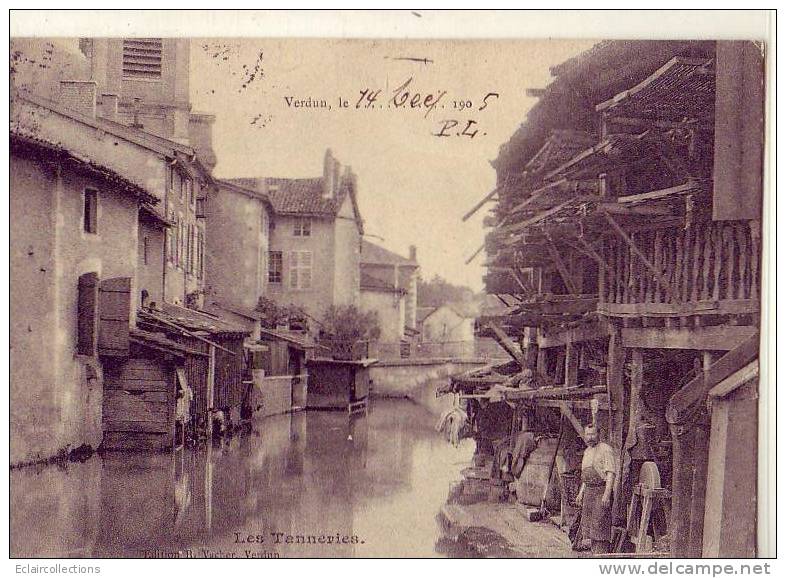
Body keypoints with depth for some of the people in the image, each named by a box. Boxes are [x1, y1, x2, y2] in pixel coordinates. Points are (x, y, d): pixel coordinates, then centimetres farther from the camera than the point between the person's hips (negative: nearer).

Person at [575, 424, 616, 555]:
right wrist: (581, 493, 20)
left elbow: (611, 473, -16)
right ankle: (594, 552, 16)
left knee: (600, 524, -10)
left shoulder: (605, 449, -9)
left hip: (602, 491, -9)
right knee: (589, 524, 10)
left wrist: (607, 494, -23)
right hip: (589, 491, 9)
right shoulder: (587, 451, 18)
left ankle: (601, 553, -8)